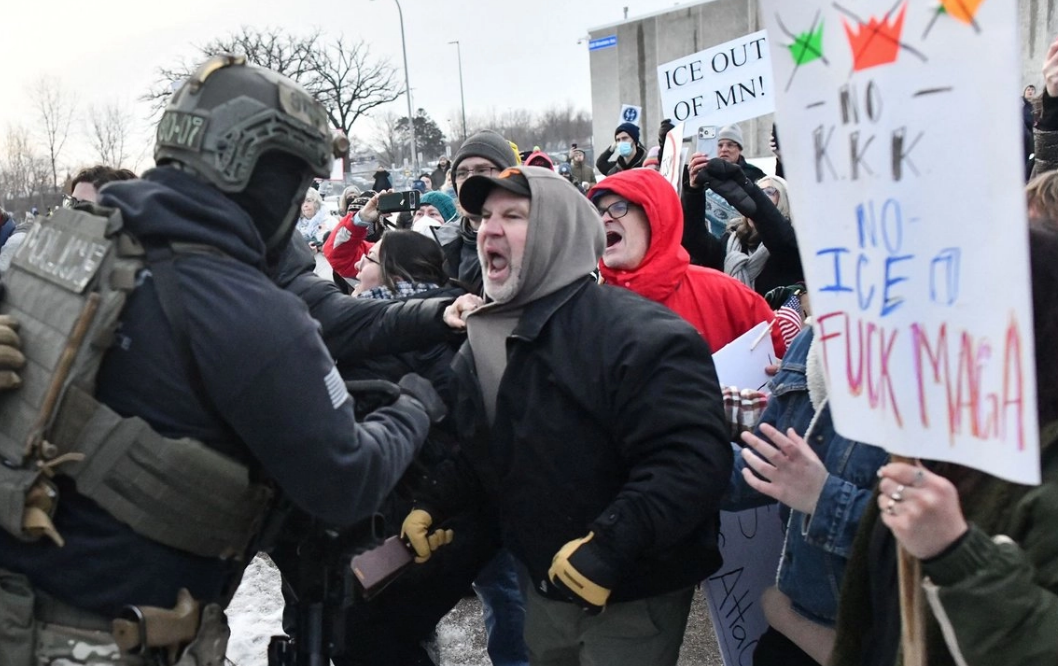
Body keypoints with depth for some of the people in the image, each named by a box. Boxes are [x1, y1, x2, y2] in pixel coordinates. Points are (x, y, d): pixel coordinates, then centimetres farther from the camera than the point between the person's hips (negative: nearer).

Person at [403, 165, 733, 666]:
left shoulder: (638, 334, -23)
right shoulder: (484, 341, 4)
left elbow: (693, 459, -30)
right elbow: (478, 452, 18)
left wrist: (607, 545, -33)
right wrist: (431, 506, 4)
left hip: (631, 596, -7)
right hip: (544, 581, 7)